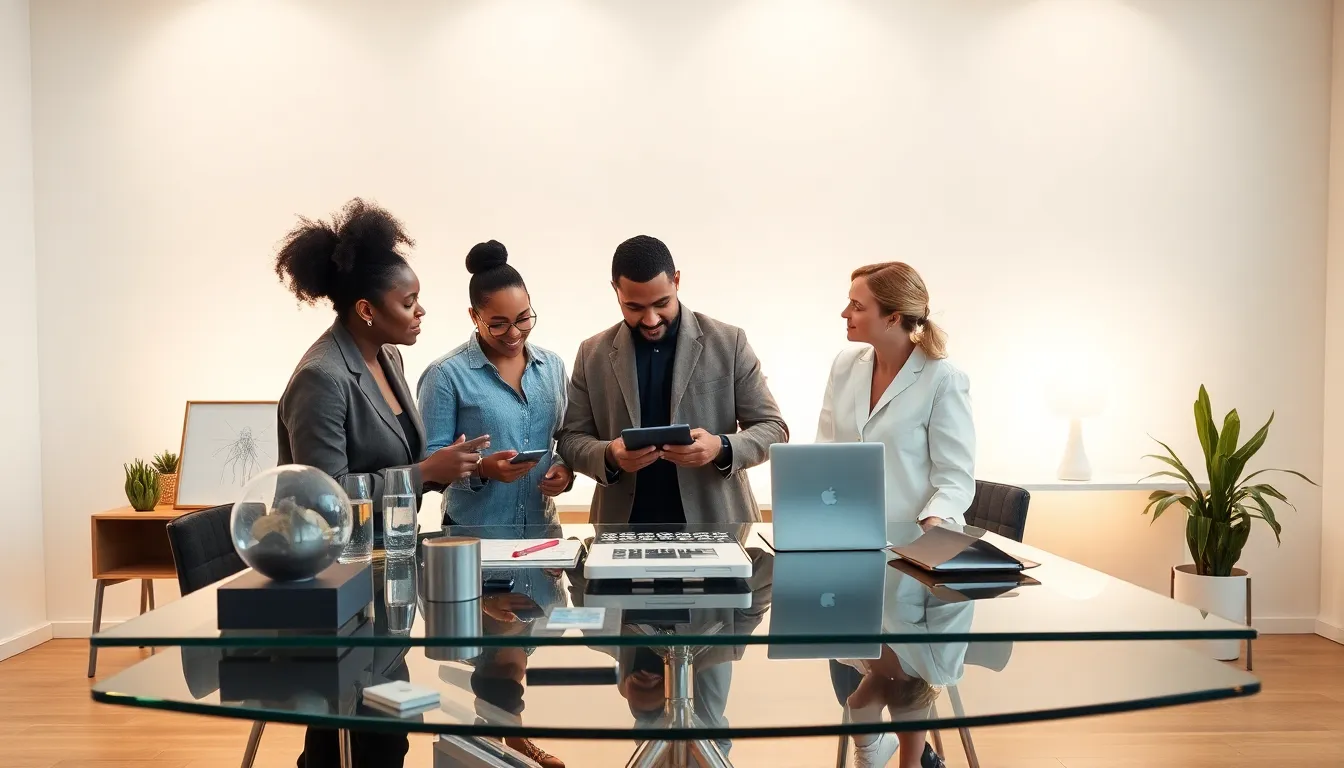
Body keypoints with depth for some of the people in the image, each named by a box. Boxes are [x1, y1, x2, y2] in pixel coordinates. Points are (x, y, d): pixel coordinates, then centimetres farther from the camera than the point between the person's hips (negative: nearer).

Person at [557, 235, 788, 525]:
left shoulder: (728, 342, -2)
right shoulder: (593, 354, 4)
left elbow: (772, 428, 1)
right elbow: (571, 439, 7)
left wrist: (722, 448, -18)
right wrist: (609, 455, -14)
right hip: (626, 527, 2)